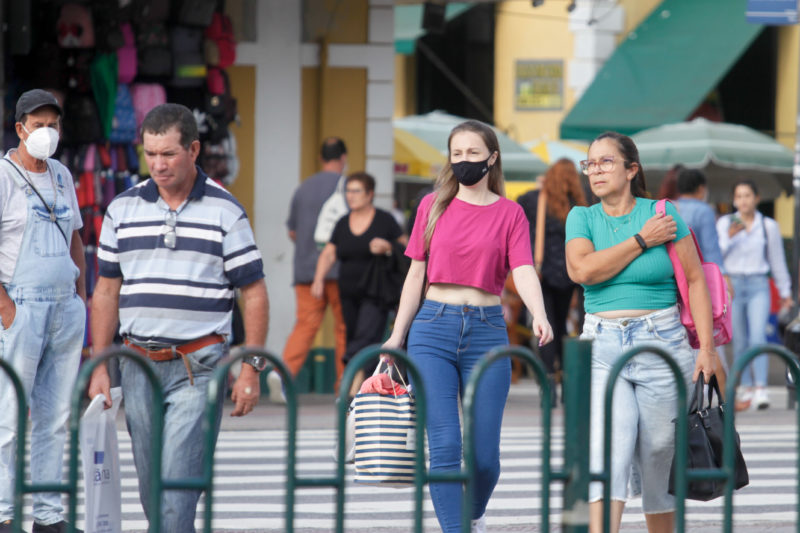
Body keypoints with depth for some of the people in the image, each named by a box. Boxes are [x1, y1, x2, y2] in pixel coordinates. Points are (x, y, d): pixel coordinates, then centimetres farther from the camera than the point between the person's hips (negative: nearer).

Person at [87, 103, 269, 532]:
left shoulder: (224, 211, 0)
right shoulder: (123, 209, 9)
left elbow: (254, 294, 2)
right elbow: (106, 292, 12)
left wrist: (251, 368, -5)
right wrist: (100, 367, 6)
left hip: (198, 366, -4)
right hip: (139, 364, 4)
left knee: (178, 480, -13)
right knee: (150, 484, 8)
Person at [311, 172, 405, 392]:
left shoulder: (385, 220, 0)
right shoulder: (342, 224, 11)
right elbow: (328, 254, 8)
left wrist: (387, 248, -17)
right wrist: (319, 279, -7)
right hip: (349, 295, 5)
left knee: (366, 336, -18)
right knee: (352, 336, 6)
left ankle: (354, 388, -25)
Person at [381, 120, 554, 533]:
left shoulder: (509, 213, 4)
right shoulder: (433, 206, 8)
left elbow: (523, 271, -9)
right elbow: (416, 274, 10)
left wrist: (539, 316, -27)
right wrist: (397, 335, 6)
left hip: (486, 329, 0)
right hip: (433, 328, 0)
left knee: (484, 453, 2)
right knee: (444, 445, -10)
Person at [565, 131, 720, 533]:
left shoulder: (662, 214, 2)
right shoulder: (582, 218, 8)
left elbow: (695, 279, 2)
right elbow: (582, 269, -11)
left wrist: (706, 346, -6)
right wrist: (642, 241, -10)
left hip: (661, 347, 0)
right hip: (602, 349, 0)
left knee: (657, 457, 4)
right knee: (607, 450, -17)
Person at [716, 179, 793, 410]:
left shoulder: (769, 226, 7)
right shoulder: (724, 223, 5)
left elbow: (777, 260, 14)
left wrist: (785, 292, 19)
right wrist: (729, 236, -15)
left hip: (758, 286, -1)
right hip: (732, 285, 1)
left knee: (758, 337, -16)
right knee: (740, 341, 4)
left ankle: (761, 389, -22)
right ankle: (745, 388, 16)